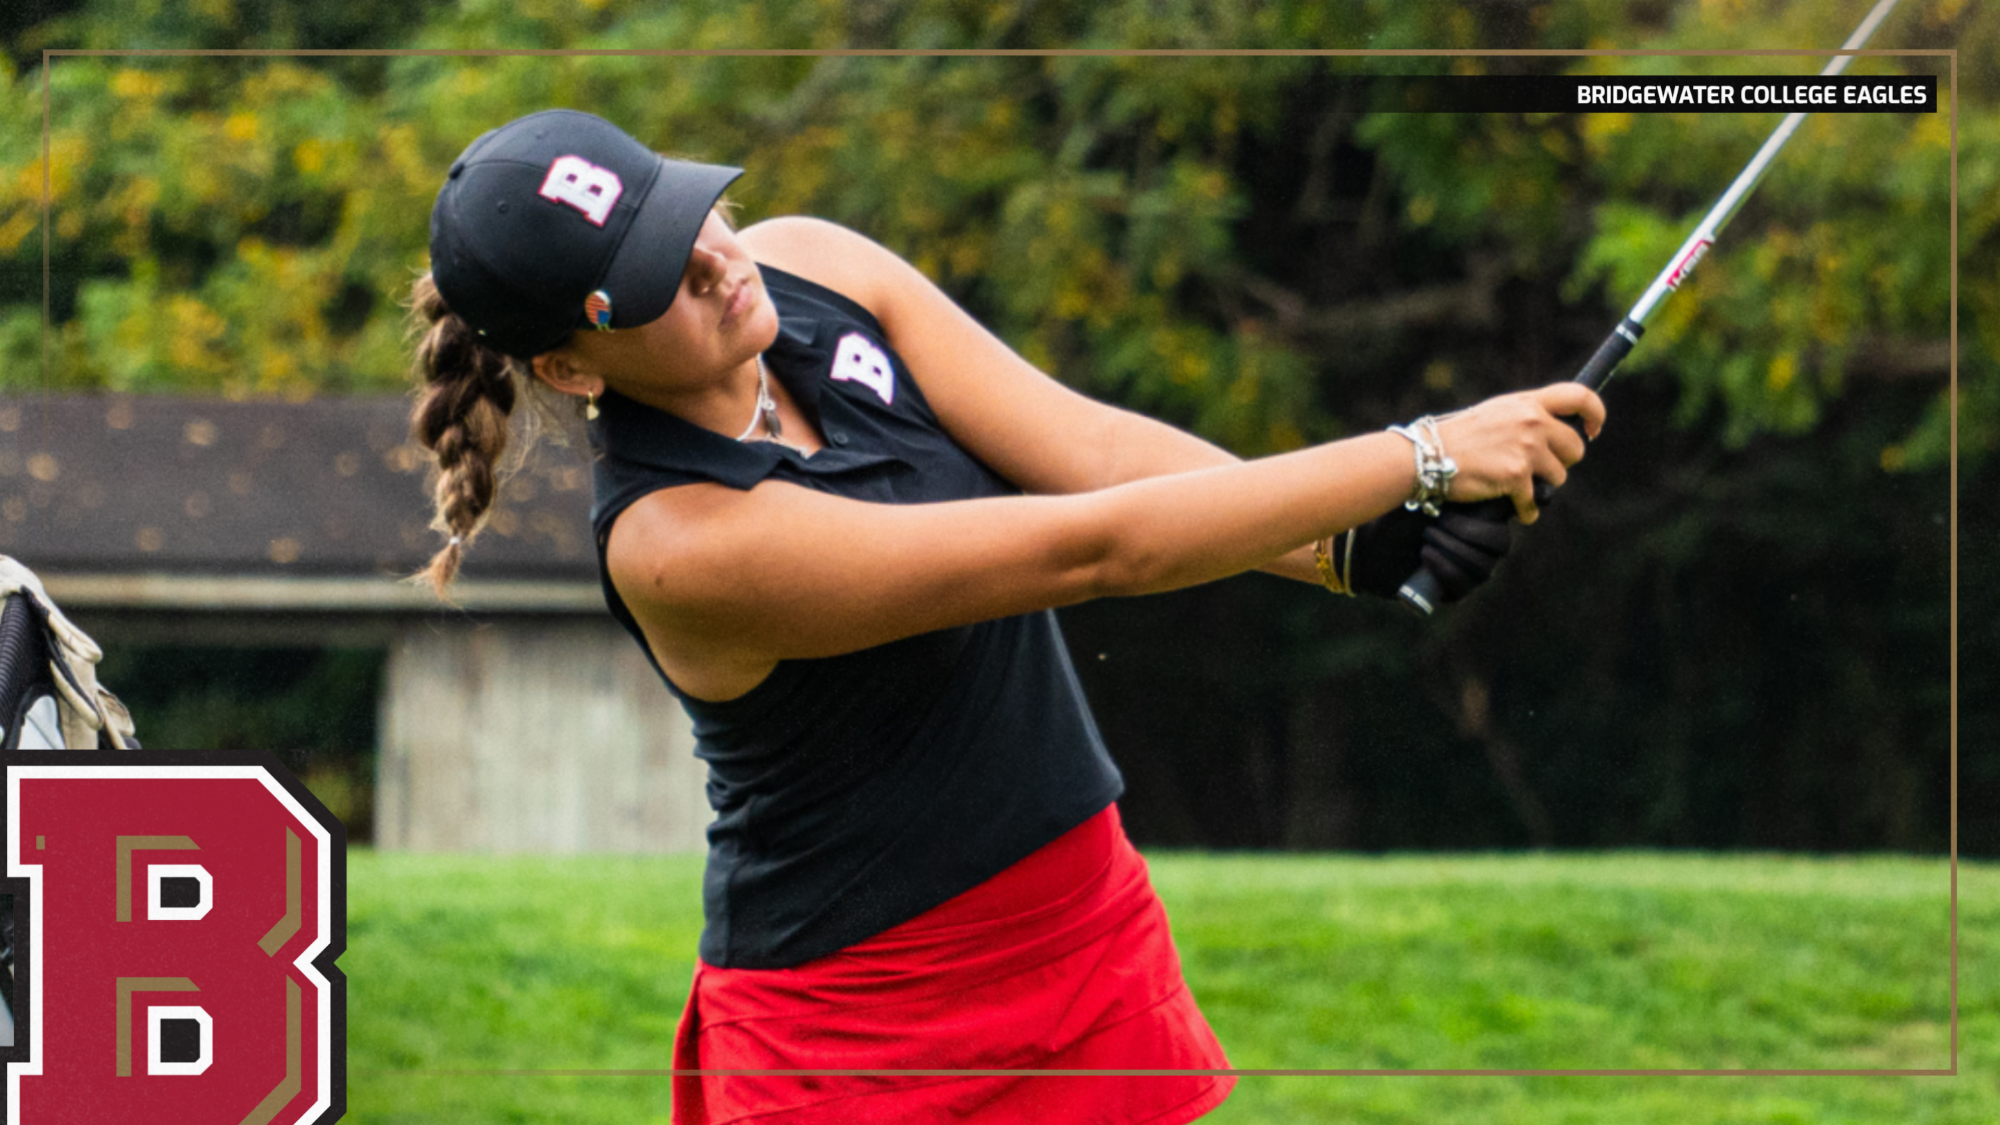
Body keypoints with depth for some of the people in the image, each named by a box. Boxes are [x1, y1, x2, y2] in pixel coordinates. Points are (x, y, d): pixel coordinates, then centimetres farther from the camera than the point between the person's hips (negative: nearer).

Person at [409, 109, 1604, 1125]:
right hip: (855, 1020, -6)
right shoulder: (672, 544, -27)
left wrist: (1354, 546, -28)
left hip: (1090, 928, 7)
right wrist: (1423, 457, -27)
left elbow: (1092, 450, -12)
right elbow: (1090, 547, -28)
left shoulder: (806, 267, -5)